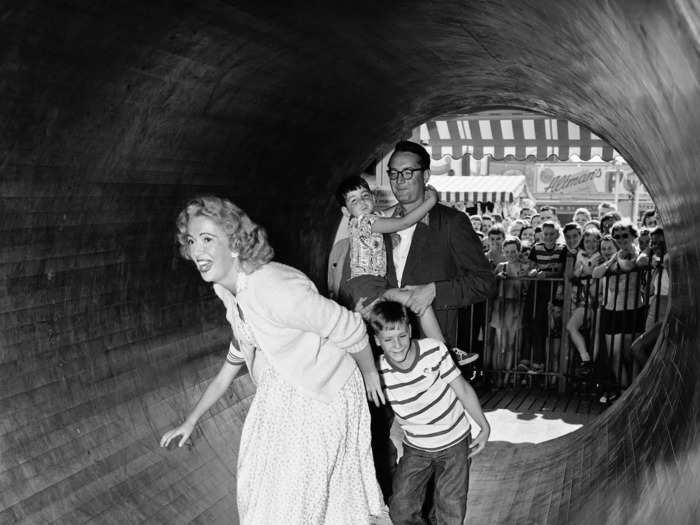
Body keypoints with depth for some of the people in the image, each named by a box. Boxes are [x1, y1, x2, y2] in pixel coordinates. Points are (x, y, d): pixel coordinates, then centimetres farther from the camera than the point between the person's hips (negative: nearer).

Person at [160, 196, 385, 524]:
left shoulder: (275, 290, -35)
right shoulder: (228, 288, -7)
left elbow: (351, 329, -25)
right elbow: (237, 356, 7)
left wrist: (370, 374, -5)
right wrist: (191, 420, 13)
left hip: (320, 396, -8)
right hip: (277, 393, 8)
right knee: (259, 488, 23)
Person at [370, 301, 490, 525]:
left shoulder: (434, 350, -19)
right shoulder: (379, 372, -16)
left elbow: (463, 389, -8)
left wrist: (484, 427, -4)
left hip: (454, 442, -1)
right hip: (416, 448, 2)